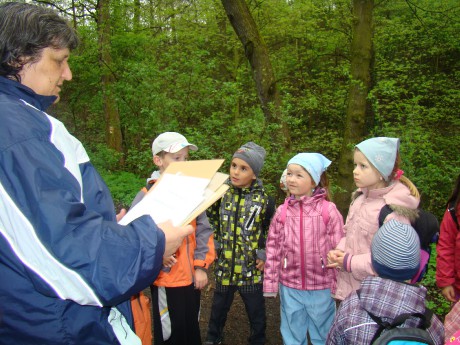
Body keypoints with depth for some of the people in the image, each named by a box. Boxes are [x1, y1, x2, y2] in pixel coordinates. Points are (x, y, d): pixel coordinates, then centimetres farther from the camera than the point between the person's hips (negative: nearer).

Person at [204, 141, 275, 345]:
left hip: (251, 270, -2)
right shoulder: (221, 194, -5)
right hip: (224, 267, 2)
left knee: (256, 313, 15)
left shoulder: (264, 200, -9)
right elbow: (212, 223, 9)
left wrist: (265, 255, -2)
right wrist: (214, 247, 4)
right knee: (218, 310, 21)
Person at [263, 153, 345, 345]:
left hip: (322, 287, -2)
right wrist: (270, 283, 0)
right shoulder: (282, 211, -4)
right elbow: (273, 248, 0)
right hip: (290, 286, 2)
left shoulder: (328, 210, -11)